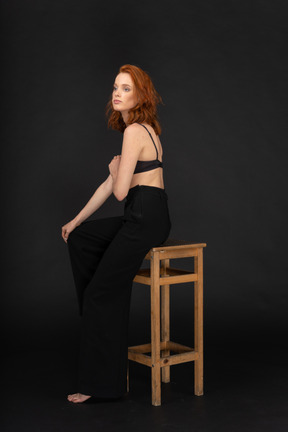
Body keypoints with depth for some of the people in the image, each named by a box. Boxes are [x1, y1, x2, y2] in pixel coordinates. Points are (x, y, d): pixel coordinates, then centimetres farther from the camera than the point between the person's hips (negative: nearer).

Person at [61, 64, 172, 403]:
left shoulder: (134, 131, -14)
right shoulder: (143, 129, 18)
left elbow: (119, 190, -18)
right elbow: (109, 185, 21)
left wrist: (115, 168, 4)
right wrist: (76, 221, 24)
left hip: (145, 221, -10)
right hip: (147, 218, 10)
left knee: (103, 296, -4)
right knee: (79, 237, 25)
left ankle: (102, 384, 3)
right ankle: (93, 313, 28)